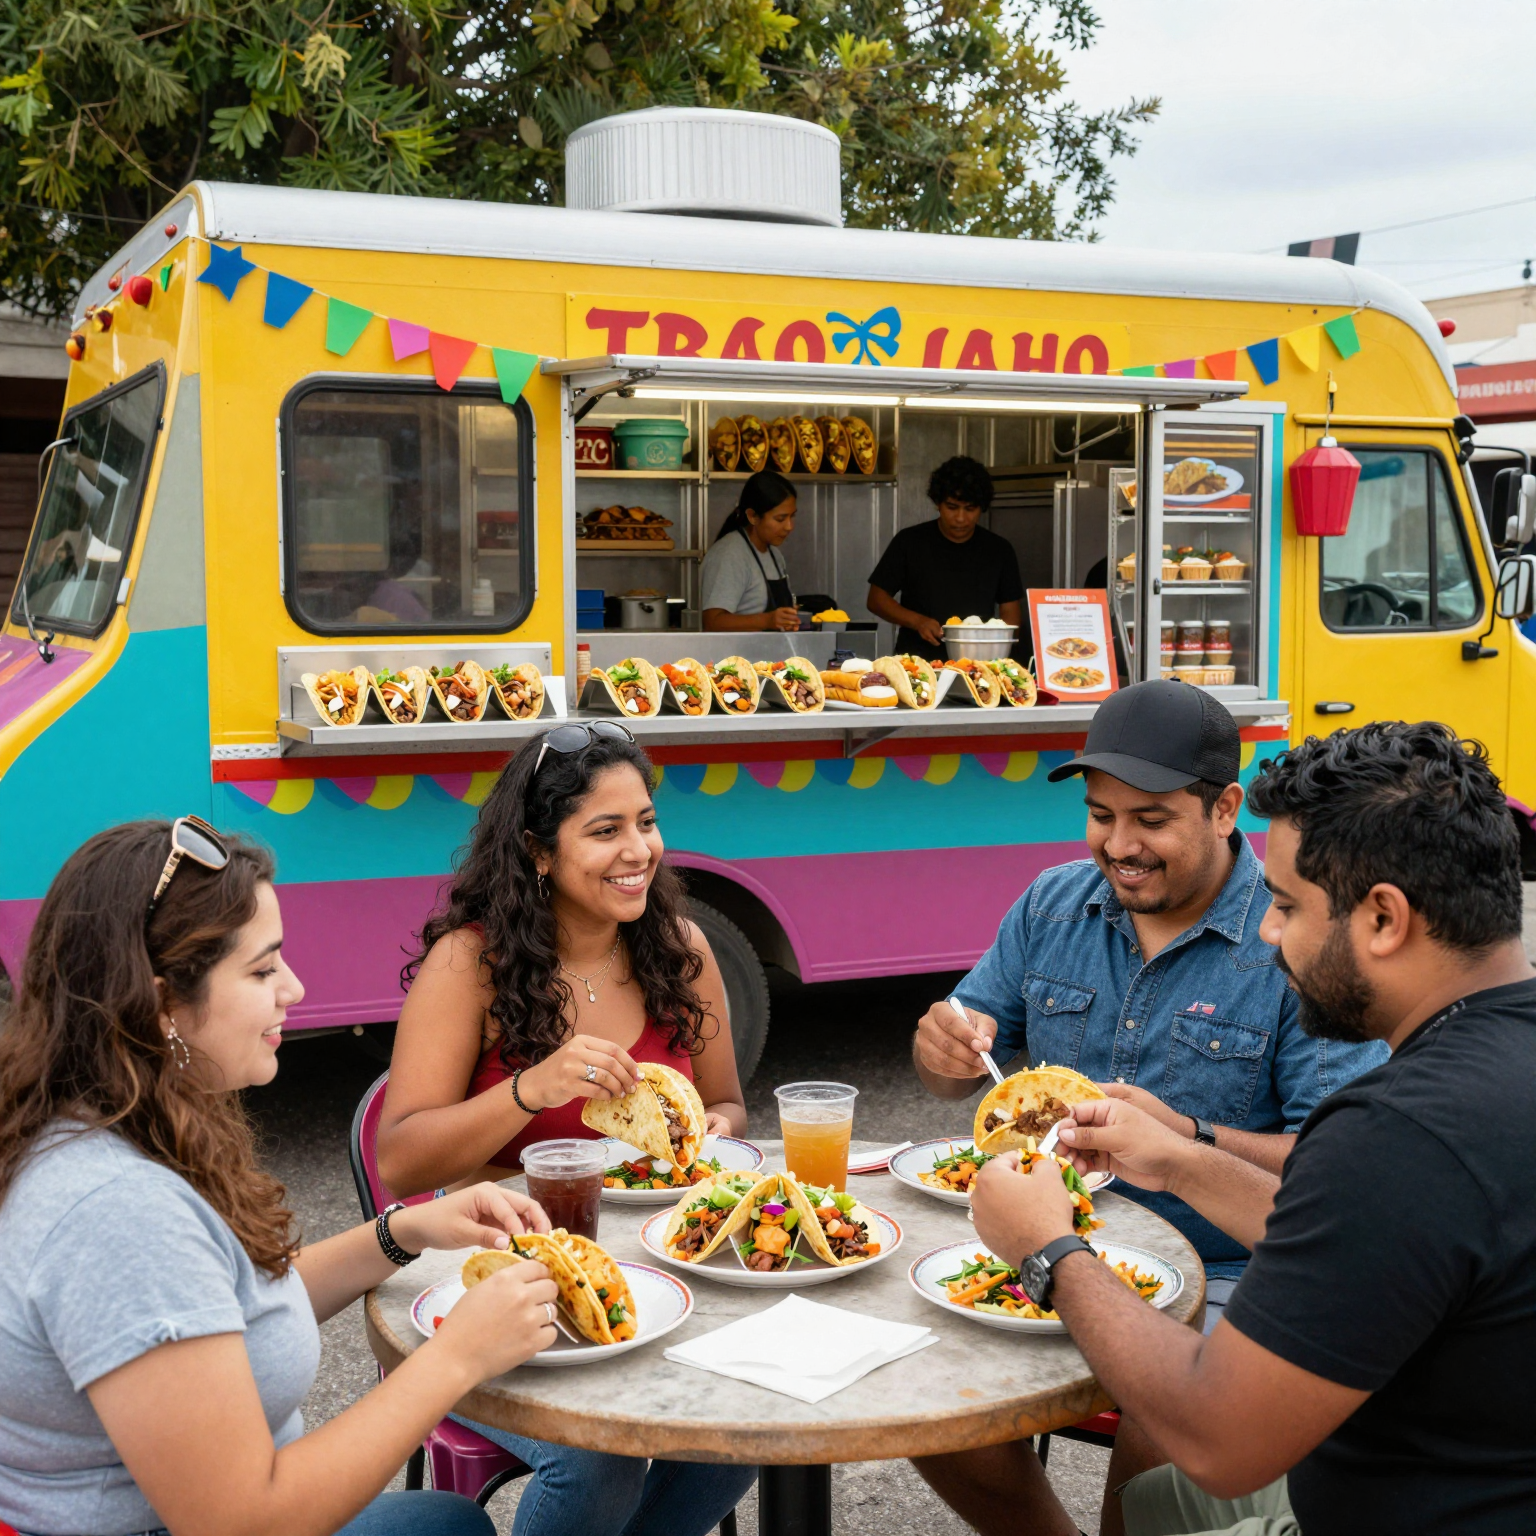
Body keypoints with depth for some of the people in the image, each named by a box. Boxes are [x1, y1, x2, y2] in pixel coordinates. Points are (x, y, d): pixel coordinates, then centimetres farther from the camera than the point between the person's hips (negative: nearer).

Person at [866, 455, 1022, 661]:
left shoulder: (999, 550, 10)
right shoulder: (910, 542, 5)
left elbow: (1011, 612, 13)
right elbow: (876, 599, 7)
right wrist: (917, 621, -9)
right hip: (915, 664, -2)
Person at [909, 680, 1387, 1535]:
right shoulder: (1053, 904, 6)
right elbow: (956, 1078, 11)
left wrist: (1191, 1142, -29)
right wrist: (944, 1047, -13)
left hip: (1217, 1274, -4)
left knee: (1161, 1442, -29)